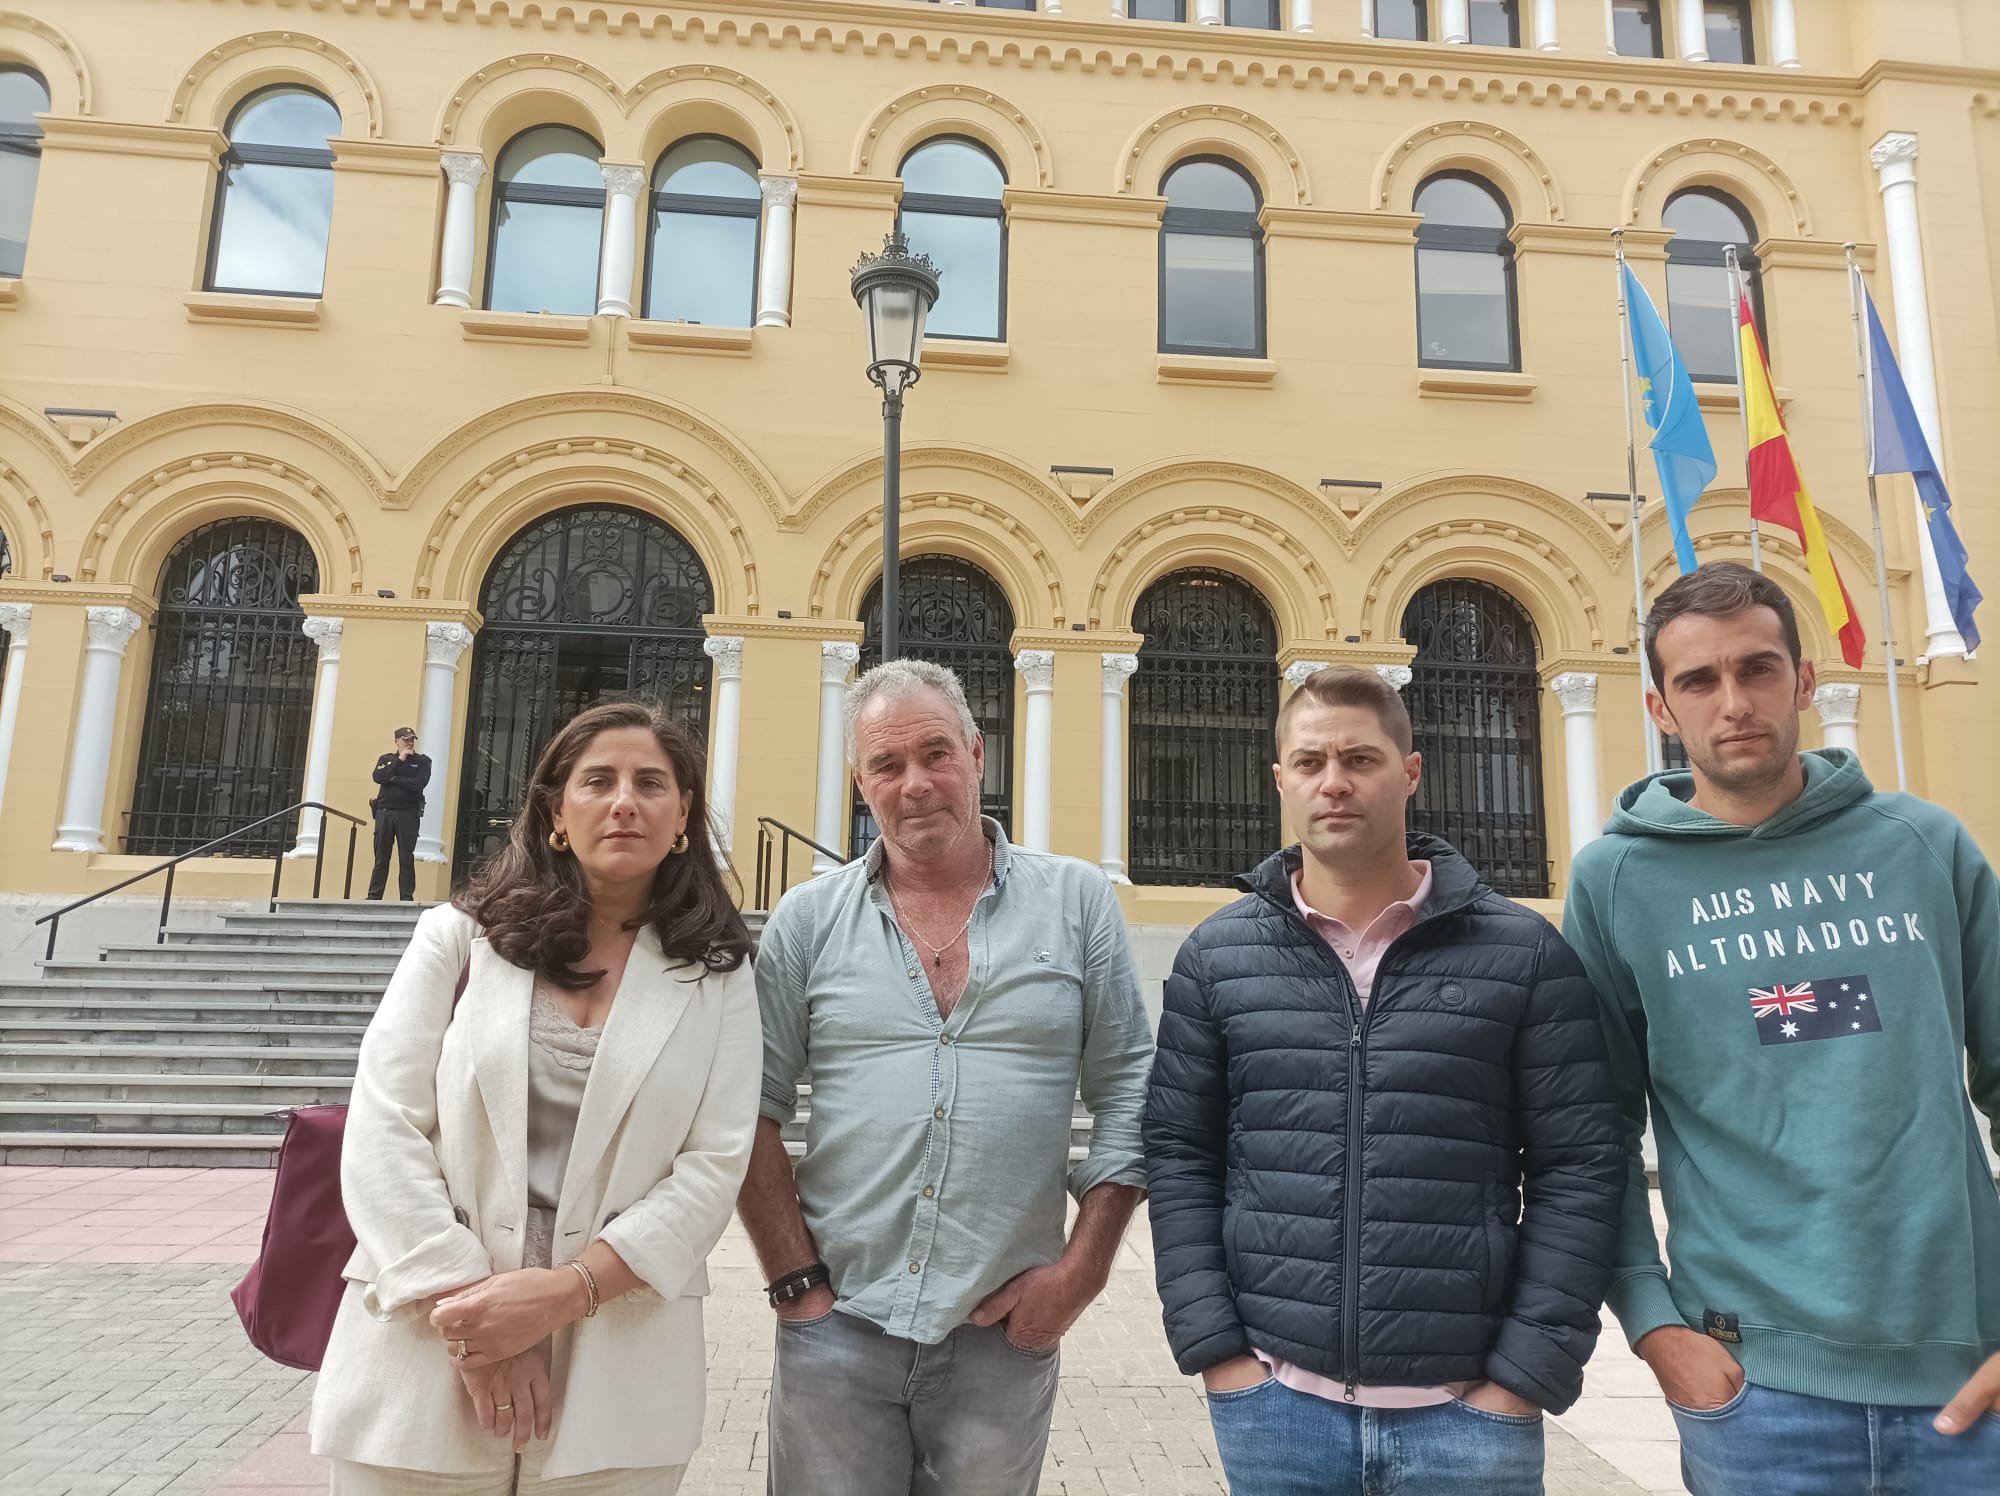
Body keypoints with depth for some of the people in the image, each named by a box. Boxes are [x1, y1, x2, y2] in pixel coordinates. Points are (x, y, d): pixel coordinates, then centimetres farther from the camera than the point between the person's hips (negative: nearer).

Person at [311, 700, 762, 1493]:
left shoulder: (716, 976, 1)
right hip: (427, 1356, 0)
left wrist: (564, 1291, -15)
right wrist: (467, 1306, -12)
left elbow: (712, 1170, -5)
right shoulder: (459, 935, 2)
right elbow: (382, 1134, -4)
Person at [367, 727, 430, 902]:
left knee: (406, 857, -2)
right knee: (381, 856, 4)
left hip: (408, 813, -2)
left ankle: (407, 897, 1)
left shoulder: (422, 761, 7)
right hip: (384, 812, 2)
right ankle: (374, 895, 9)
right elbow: (378, 777, -5)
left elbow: (418, 784, -9)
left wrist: (394, 778, -5)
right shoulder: (386, 759, 14)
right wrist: (398, 760, -7)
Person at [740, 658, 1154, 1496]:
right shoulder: (808, 919, 1)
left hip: (1006, 1334, 0)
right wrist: (796, 1279, -3)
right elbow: (753, 1109, 2)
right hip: (836, 1327, 1)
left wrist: (1083, 1268, -4)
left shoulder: (1077, 903, 0)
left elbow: (1127, 1092, 1)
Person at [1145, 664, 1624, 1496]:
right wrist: (1213, 1349, -3)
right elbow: (1178, 1159, 3)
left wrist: (1528, 1373, -6)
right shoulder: (1216, 957, 1)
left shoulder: (1524, 954, -1)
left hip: (1469, 1409, -1)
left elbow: (1578, 1170, -2)